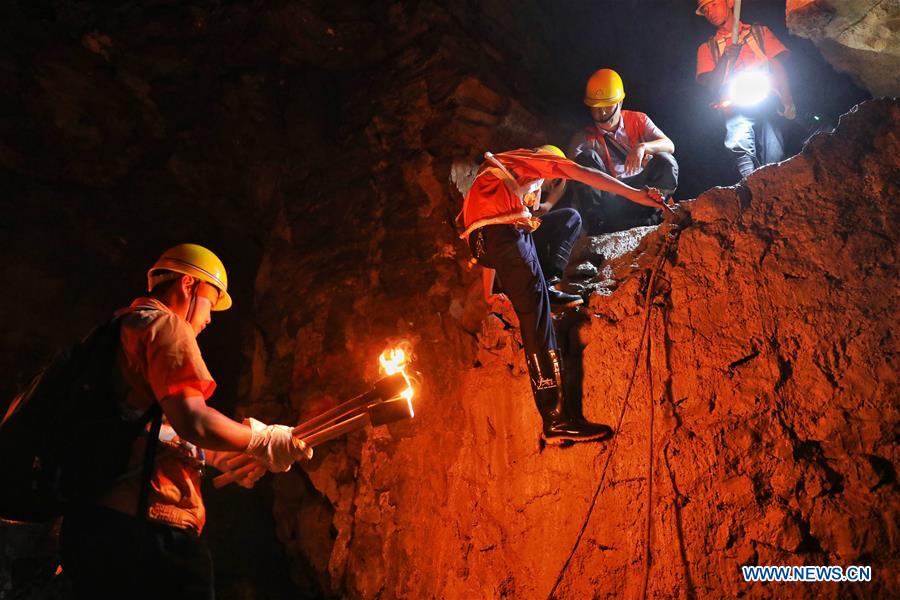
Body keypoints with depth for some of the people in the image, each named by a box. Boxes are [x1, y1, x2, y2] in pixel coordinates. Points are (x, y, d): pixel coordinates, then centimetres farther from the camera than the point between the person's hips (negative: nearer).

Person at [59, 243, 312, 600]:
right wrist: (264, 442, -4)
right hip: (146, 523, -9)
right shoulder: (165, 325, -5)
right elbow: (194, 422, -19)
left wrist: (223, 458, 21)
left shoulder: (117, 329, 24)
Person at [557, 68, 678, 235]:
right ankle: (598, 224, -31)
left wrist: (643, 146, -29)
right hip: (608, 195, 0)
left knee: (665, 162, -23)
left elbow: (669, 146, -6)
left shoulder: (637, 120, 8)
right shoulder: (584, 137, 2)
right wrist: (549, 203, -33)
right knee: (586, 158, -23)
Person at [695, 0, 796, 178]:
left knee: (775, 160, -18)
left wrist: (788, 103, -3)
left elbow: (779, 68, 12)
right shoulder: (707, 48, 25)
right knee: (741, 149, -30)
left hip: (766, 102, 1)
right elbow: (710, 85, 10)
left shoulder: (760, 32, 24)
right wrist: (725, 60, -8)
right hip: (735, 108, -1)